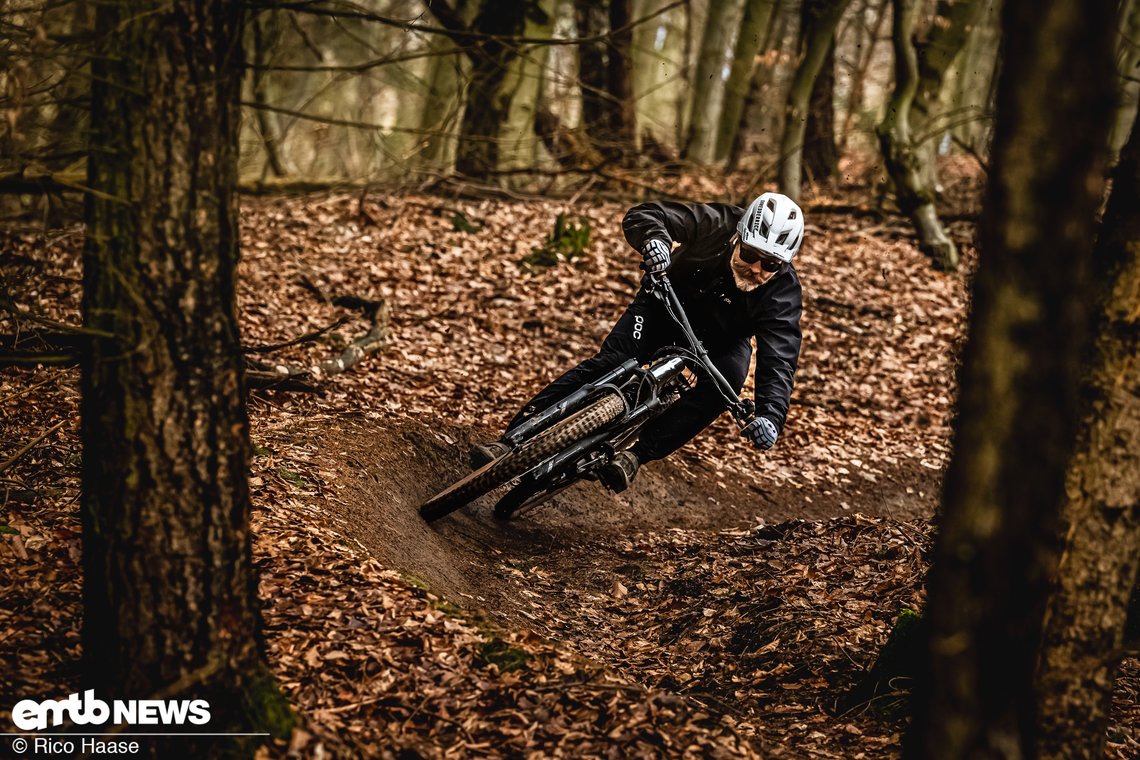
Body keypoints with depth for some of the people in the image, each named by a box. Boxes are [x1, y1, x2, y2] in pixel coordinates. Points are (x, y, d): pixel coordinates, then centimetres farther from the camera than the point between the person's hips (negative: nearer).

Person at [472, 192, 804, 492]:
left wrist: (771, 415, -58)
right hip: (666, 303, -1)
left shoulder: (784, 291, -32)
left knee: (723, 385, -30)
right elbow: (641, 215, -31)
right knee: (610, 362, -22)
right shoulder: (717, 225, -31)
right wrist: (654, 239, -56)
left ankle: (634, 455, -23)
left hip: (721, 337, 1)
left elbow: (779, 359, -40)